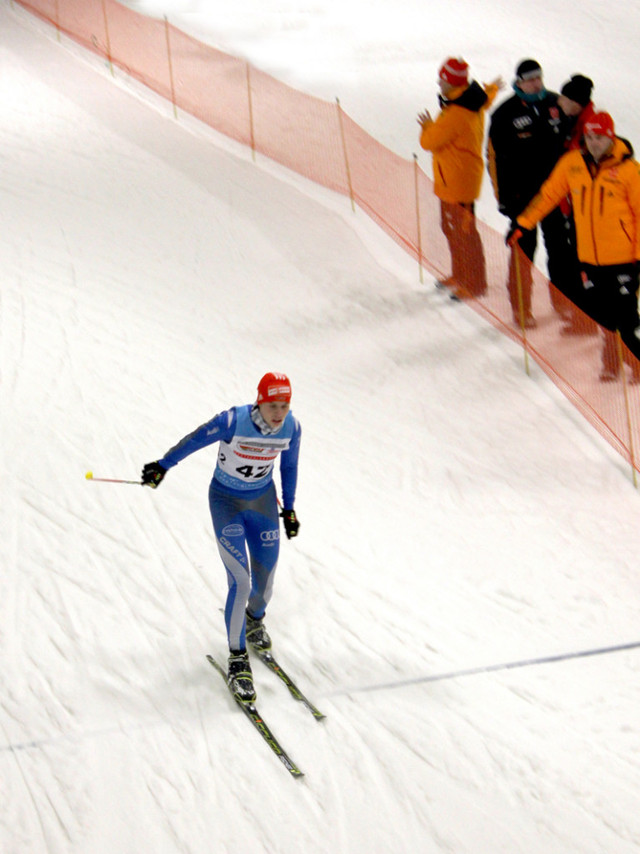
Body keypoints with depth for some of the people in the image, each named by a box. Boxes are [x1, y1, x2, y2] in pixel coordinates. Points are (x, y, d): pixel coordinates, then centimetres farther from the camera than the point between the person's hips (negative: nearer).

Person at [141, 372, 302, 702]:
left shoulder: (291, 427, -14)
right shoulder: (233, 421, -28)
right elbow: (194, 440, -14)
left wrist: (289, 509, 12)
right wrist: (162, 466, -4)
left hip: (263, 500, 4)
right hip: (226, 502, -4)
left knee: (265, 582, 9)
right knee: (241, 583, -12)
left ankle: (254, 619, 46)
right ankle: (237, 658, 4)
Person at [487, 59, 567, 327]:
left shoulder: (555, 104, 5)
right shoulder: (505, 113, -5)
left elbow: (569, 141, 16)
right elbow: (495, 156, -4)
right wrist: (504, 196, -8)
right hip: (522, 192, -4)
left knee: (559, 245, 7)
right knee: (525, 247, -2)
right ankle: (521, 307, 7)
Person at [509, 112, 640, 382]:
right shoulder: (572, 163, 1)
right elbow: (548, 194, 11)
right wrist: (522, 223, 10)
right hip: (589, 258, 4)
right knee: (598, 314, 10)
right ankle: (610, 366, 25)